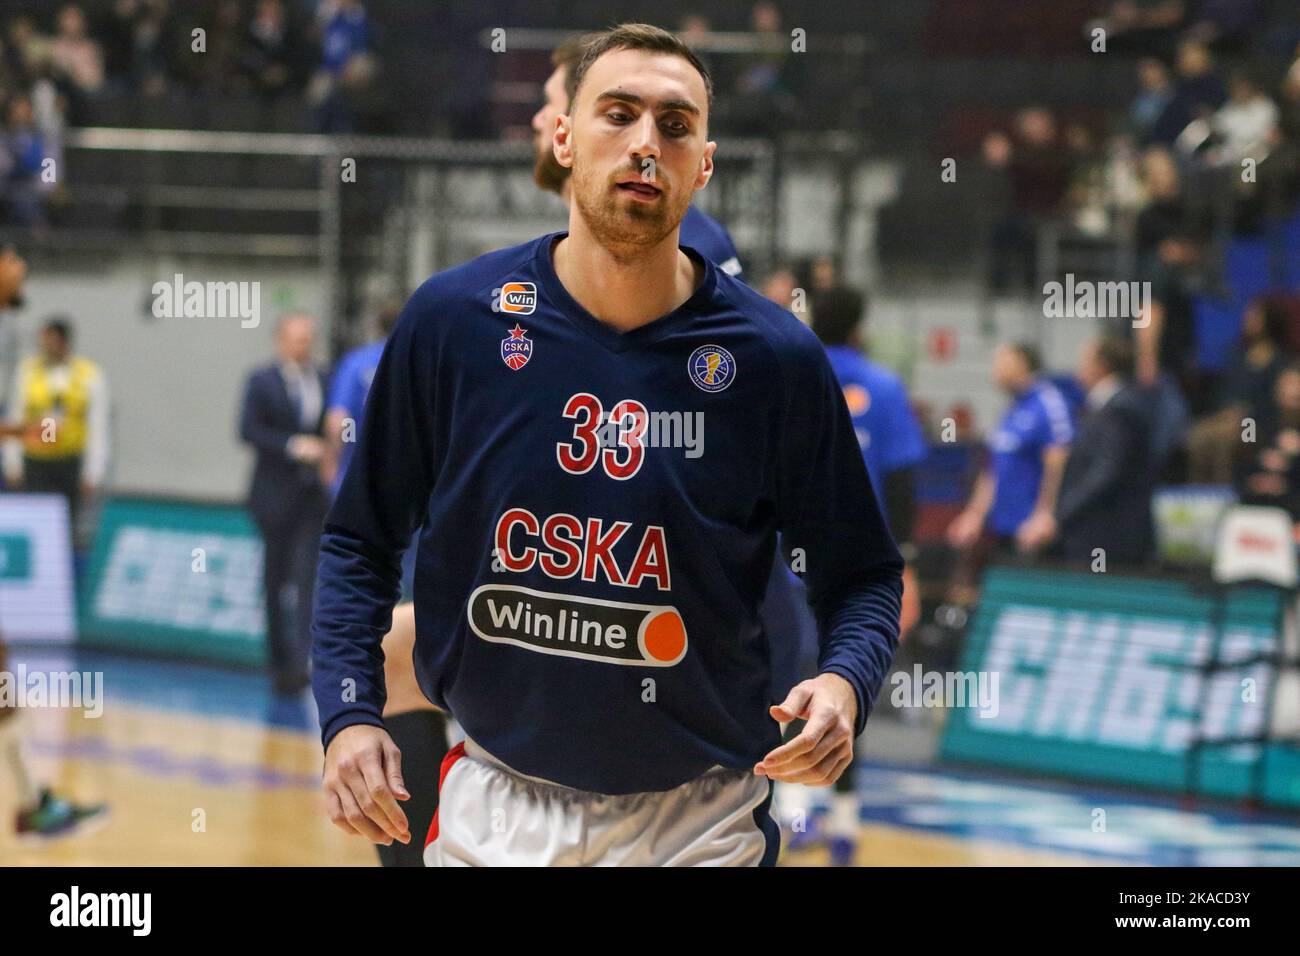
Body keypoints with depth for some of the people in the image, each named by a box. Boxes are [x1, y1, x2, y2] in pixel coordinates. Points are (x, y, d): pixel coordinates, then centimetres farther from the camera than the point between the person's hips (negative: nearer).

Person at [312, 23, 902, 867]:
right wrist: (350, 714, -9)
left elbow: (863, 575, 0)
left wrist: (845, 683, -20)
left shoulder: (775, 356, -8)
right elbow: (360, 542, 3)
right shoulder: (453, 319, -6)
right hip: (493, 809, 1)